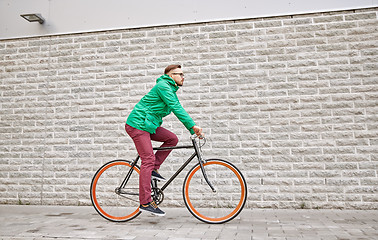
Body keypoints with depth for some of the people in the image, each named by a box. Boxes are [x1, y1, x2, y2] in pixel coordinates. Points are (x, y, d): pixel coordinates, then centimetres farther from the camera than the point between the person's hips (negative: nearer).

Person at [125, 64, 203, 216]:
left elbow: (178, 109, 16)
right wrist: (192, 126, -26)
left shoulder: (171, 90, 18)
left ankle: (153, 169, 5)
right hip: (138, 124, -9)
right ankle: (145, 203, -10)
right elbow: (176, 108, -22)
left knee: (172, 139, -1)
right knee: (148, 159, -13)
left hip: (148, 125, 9)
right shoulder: (163, 86, -12)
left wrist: (193, 130, 8)